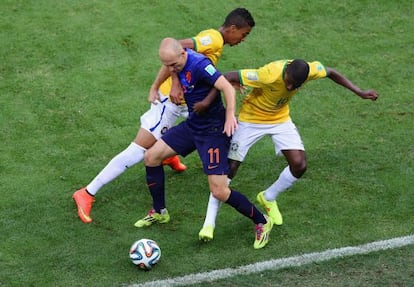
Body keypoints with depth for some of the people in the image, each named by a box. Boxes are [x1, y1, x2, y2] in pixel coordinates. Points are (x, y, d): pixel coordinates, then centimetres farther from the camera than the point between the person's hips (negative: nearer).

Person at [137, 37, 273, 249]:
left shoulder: (199, 64, -27)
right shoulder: (175, 61, -2)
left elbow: (227, 87, -34)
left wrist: (230, 116, -43)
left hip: (213, 130, -9)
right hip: (192, 125, 9)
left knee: (219, 192, -12)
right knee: (151, 157, 7)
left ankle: (262, 222, 9)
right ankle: (159, 212, 26)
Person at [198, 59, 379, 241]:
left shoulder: (310, 70, -24)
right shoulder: (269, 75, -39)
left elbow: (331, 73, -1)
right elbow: (228, 77, -35)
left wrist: (360, 93, -1)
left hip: (280, 118, 5)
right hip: (251, 118, -4)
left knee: (299, 165, -8)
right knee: (229, 168, -9)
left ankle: (268, 198, 21)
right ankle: (209, 223, 1)